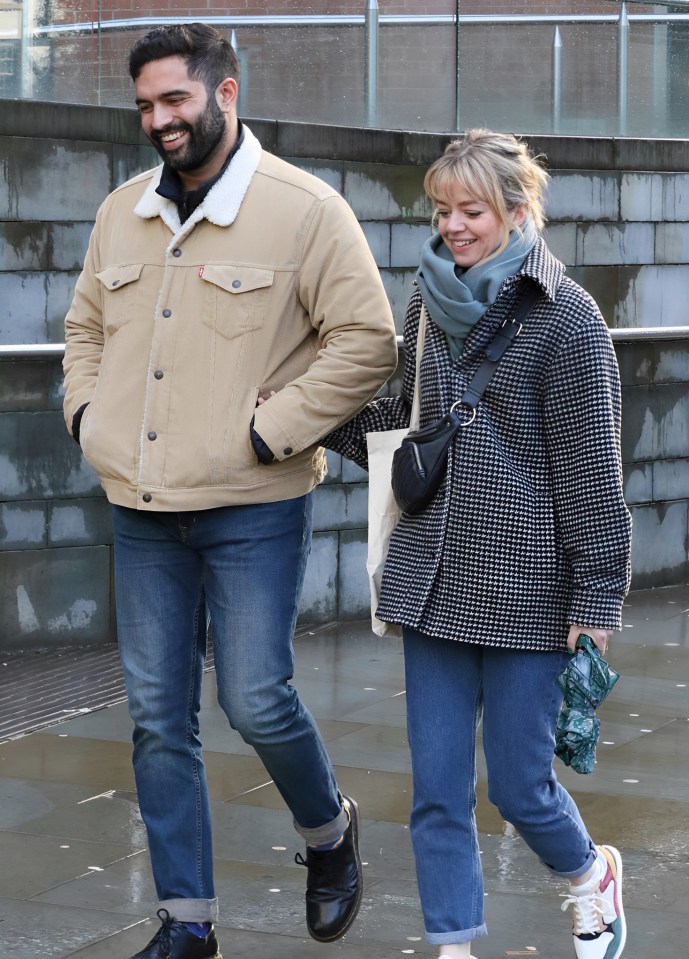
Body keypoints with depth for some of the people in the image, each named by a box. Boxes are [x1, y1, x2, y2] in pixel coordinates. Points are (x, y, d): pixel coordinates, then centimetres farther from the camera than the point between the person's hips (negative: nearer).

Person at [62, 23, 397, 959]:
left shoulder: (303, 208, -9)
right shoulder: (123, 212, 10)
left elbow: (366, 340, -11)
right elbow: (86, 326, 23)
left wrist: (272, 431, -15)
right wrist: (86, 412, 7)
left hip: (253, 511, -5)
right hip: (141, 511, 6)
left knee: (257, 702, -5)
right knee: (158, 718, 7)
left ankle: (330, 833, 27)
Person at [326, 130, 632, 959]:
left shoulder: (565, 317, -10)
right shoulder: (430, 305, 8)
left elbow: (589, 471, -11)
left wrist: (596, 602, -12)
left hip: (526, 591, -5)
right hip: (435, 580, 5)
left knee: (518, 787, 4)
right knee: (437, 789, 6)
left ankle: (591, 876, 36)